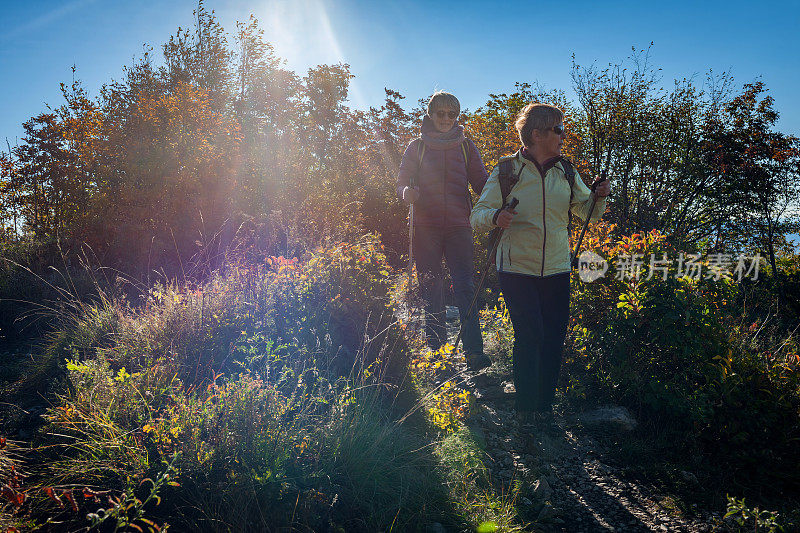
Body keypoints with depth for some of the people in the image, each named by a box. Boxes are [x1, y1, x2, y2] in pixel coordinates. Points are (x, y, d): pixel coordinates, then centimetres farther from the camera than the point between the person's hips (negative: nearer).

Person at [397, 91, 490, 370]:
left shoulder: (466, 147, 13)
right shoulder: (417, 147, 11)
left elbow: (481, 183, 10)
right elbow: (402, 181, 9)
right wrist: (407, 192, -15)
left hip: (458, 224, 0)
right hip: (426, 226, 0)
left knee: (464, 286, -9)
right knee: (431, 288, 3)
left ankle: (474, 351, -10)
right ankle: (436, 349, 14)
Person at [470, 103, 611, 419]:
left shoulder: (566, 172, 9)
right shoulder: (507, 170, -4)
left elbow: (587, 212, 15)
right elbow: (478, 215, -3)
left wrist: (599, 197, -7)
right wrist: (495, 217, -26)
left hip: (556, 270, 4)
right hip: (517, 269, -4)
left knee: (555, 336, 4)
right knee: (530, 336, -8)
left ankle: (546, 402, 23)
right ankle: (527, 407, 10)